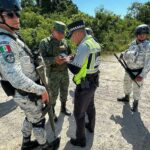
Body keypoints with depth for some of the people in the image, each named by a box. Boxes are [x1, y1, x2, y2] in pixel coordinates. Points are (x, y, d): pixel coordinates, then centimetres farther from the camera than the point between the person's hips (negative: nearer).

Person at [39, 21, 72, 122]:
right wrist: (54, 60, -33)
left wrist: (67, 58, -14)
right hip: (53, 73, -4)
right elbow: (42, 59, -17)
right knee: (53, 94, 6)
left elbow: (69, 54, 9)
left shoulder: (64, 41, 3)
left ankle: (63, 107, 39)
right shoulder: (45, 42, -10)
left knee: (64, 91, 17)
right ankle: (52, 112, 29)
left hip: (65, 71, 5)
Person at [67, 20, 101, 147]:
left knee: (79, 113, 8)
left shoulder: (84, 45, -24)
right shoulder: (94, 42, 5)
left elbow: (75, 69, -25)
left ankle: (81, 140, 26)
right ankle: (91, 126, 51)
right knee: (90, 106, 28)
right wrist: (75, 58, 5)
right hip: (93, 82, 9)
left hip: (84, 85, -9)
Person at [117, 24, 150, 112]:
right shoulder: (133, 44, 1)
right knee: (127, 85, 21)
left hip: (138, 72, -6)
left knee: (137, 89, 7)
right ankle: (126, 98, 45)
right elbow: (126, 56, 8)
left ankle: (135, 104, 29)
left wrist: (142, 75, -23)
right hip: (129, 70, 6)